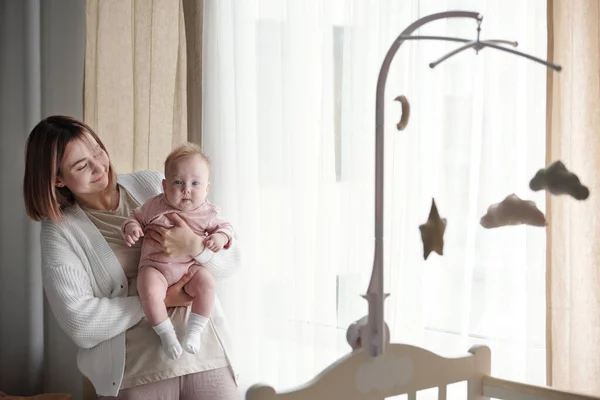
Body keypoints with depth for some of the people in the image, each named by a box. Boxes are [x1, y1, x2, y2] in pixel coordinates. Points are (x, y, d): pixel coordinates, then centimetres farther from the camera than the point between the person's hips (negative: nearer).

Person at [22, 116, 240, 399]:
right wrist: (158, 300, -12)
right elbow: (80, 323, -10)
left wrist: (195, 246, -16)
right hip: (135, 373, -2)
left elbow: (230, 263, 5)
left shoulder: (153, 185, 5)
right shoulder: (59, 231, 1)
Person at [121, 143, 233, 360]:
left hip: (190, 266, 1)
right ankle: (166, 333, -14)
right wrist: (131, 228, -9)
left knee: (207, 283, -28)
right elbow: (136, 217, 14)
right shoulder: (154, 206, 0)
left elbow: (224, 226, 16)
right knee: (149, 290, -32)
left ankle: (194, 330, -13)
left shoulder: (207, 213, 1)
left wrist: (220, 237, -7)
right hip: (155, 266, -1)